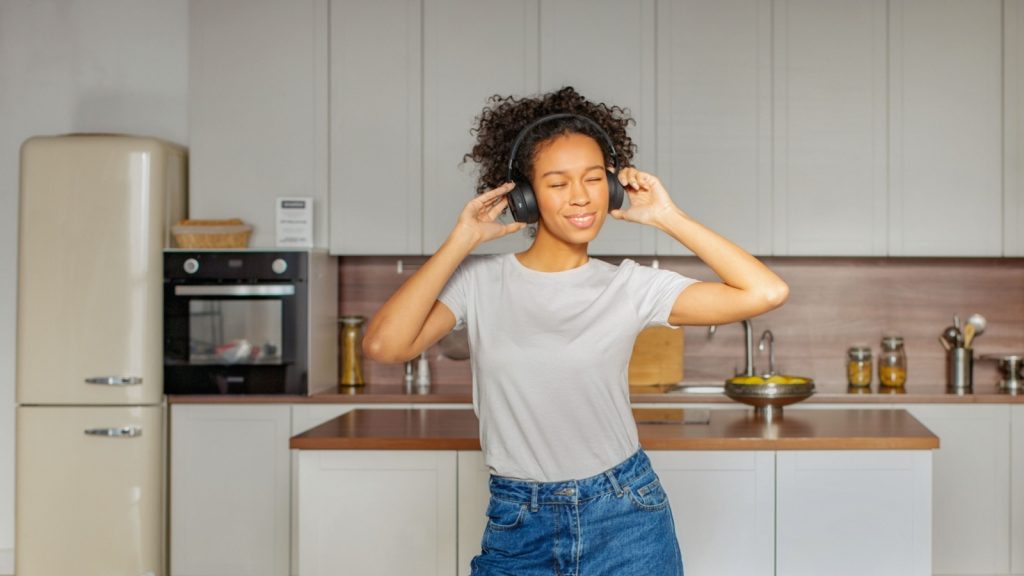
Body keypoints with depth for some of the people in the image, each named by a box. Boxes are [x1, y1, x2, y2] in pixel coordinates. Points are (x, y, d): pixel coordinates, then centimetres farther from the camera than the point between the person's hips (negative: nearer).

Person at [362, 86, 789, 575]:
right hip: (515, 525, 0)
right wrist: (462, 240, -15)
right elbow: (383, 345, -20)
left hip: (624, 518, 0)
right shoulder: (478, 282, -5)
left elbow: (766, 292, -14)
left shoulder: (629, 287, -6)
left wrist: (669, 218, -11)